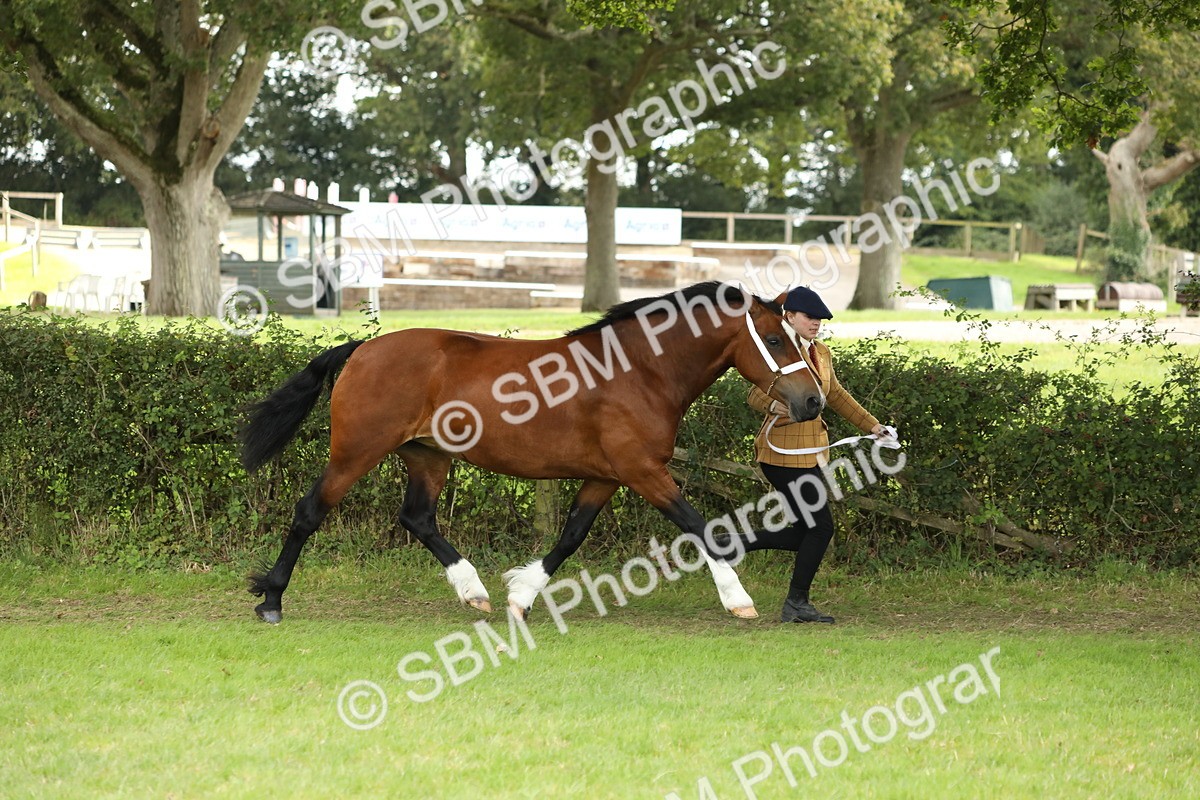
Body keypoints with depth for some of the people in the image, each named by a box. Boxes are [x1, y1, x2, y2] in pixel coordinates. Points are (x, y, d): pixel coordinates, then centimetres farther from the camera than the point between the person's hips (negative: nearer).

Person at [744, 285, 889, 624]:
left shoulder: (821, 354, 14)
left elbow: (836, 395, 27)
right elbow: (755, 394, -15)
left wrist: (871, 425, 27)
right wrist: (773, 405, -36)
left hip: (811, 453, 9)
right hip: (784, 453, -9)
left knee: (806, 531, 7)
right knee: (820, 526, -8)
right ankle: (796, 604, 4)